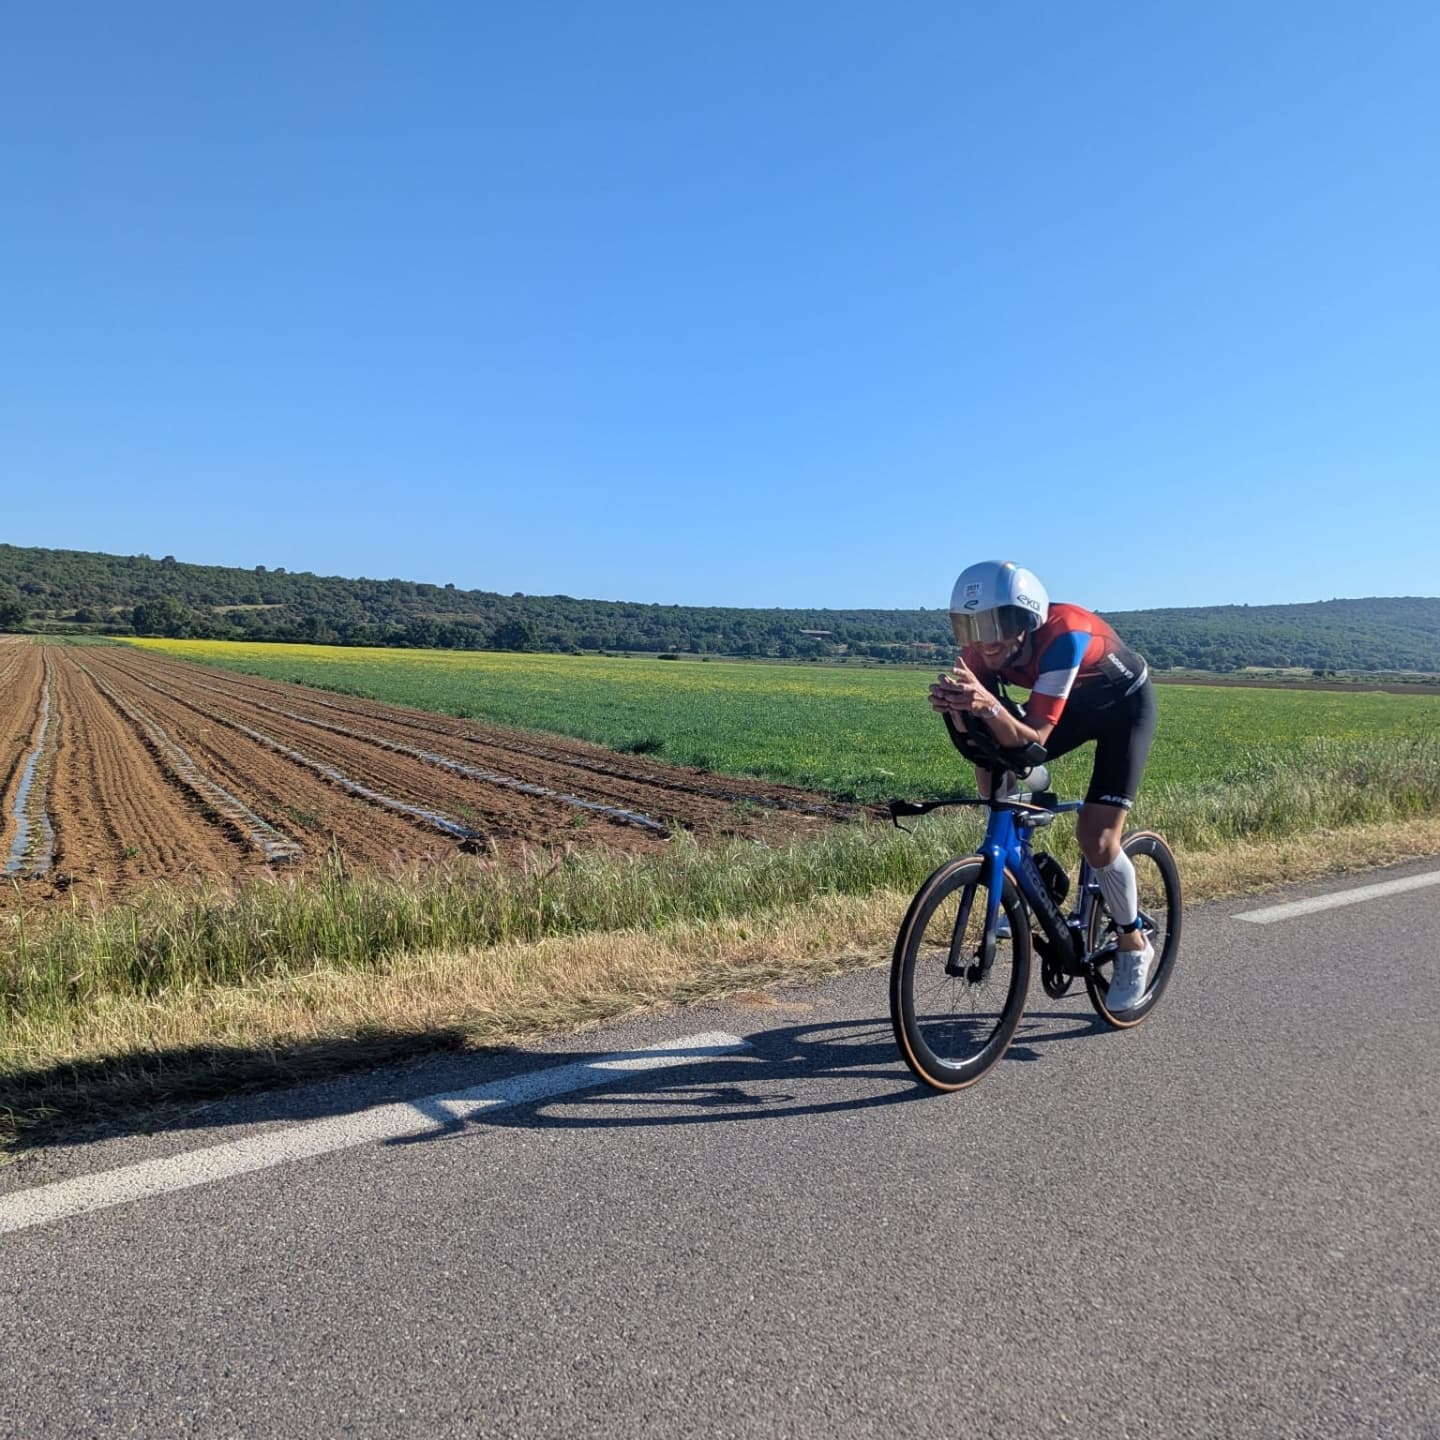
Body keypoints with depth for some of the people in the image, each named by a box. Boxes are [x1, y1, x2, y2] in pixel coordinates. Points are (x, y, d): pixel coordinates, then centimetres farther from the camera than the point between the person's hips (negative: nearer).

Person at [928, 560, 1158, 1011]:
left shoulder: (1063, 635, -39)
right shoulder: (984, 648, -23)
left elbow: (1034, 740, -41)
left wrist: (989, 705, -59)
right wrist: (954, 707, -46)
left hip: (1125, 706, -5)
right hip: (1072, 704, 6)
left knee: (1096, 838, -14)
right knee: (993, 773, -16)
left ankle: (1134, 947, 11)